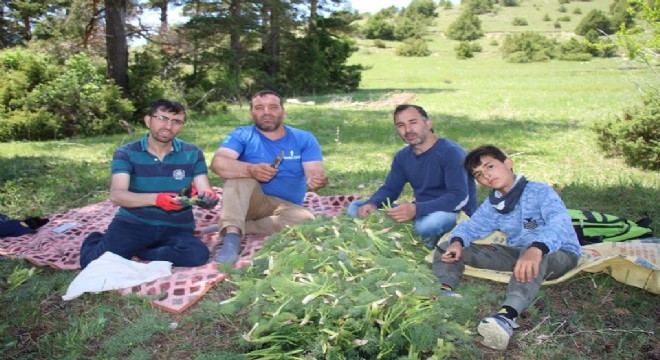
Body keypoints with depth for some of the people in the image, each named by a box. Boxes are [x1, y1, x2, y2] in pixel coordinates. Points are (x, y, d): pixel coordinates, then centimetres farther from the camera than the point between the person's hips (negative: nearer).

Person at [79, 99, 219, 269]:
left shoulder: (193, 154, 2)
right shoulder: (126, 153, -2)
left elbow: (206, 191, -3)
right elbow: (116, 194, -16)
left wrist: (208, 198, -30)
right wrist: (156, 199, -34)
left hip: (176, 228, 1)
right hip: (132, 222, -1)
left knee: (198, 254, -29)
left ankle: (134, 250, -5)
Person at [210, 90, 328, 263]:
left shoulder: (304, 139, 0)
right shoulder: (242, 135, -5)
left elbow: (314, 172, -11)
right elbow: (217, 163, -21)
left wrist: (317, 180, -38)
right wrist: (250, 169, -41)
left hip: (286, 207, 1)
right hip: (249, 202, -1)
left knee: (307, 220, -31)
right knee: (240, 173, -26)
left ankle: (232, 228, -22)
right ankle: (231, 236, -38)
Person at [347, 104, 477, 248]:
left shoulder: (451, 152, -17)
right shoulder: (402, 156, 6)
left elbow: (459, 197, -27)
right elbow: (389, 189, 9)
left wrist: (417, 209, -39)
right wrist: (372, 204, -16)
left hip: (458, 215, -7)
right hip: (422, 213, 7)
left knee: (428, 223, -45)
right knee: (355, 207, -1)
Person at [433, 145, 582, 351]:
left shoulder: (539, 191, -17)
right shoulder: (492, 204, 5)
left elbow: (559, 221, -34)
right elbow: (471, 225, 4)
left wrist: (537, 249, -55)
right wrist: (457, 241, -21)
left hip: (559, 255, -6)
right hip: (518, 253, 6)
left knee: (533, 253, -45)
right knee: (447, 248, -5)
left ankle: (508, 315, -63)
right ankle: (444, 290, -32)